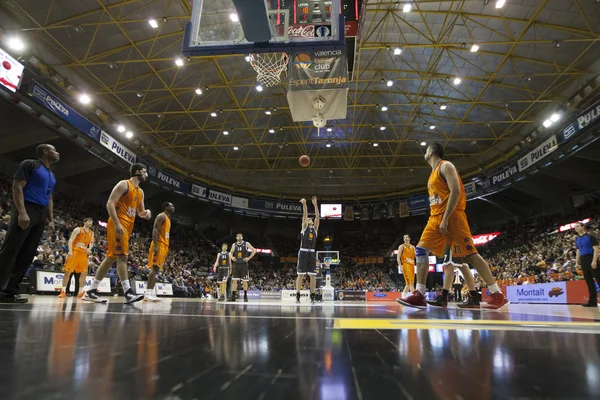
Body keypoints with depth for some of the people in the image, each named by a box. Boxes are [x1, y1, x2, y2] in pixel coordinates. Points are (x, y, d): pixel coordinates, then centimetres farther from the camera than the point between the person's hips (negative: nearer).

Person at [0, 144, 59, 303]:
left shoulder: (52, 176, 24)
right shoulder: (29, 164, 1)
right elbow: (17, 187, -10)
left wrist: (51, 219, 17)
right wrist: (22, 212, -21)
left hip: (41, 215, 8)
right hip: (26, 209, -8)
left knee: (27, 254, 3)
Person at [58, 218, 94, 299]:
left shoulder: (91, 233, 15)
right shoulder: (78, 230, -1)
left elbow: (91, 242, 13)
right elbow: (71, 240, -9)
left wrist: (89, 249, -9)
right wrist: (70, 251, -23)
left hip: (84, 254, 5)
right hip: (74, 252, -5)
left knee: (84, 272, 0)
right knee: (68, 271, -5)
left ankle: (81, 292, 4)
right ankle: (63, 292, 2)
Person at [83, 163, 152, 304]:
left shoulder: (140, 192, 20)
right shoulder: (124, 184, -6)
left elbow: (140, 212, 27)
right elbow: (110, 203, -15)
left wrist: (146, 213, 2)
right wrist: (117, 223, -23)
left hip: (128, 226, 9)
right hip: (118, 224, -9)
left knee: (112, 257, 9)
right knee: (123, 256, -14)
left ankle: (91, 291, 15)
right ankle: (128, 292, -16)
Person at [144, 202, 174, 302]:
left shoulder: (168, 219, 24)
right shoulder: (161, 216, -6)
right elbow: (155, 230, -17)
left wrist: (166, 248, 21)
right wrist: (155, 245, -26)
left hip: (164, 246, 10)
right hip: (159, 245, -10)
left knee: (157, 269, 6)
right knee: (154, 268, -15)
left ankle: (151, 293, 7)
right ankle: (148, 293, -18)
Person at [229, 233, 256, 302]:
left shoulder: (246, 244, -3)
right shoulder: (234, 245, 6)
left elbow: (254, 250, -1)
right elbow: (230, 252, 22)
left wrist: (249, 258, -8)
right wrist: (232, 257, 2)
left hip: (244, 264, -2)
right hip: (236, 264, 2)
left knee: (244, 281, 1)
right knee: (234, 280, 0)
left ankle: (245, 296, 11)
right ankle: (233, 296, 5)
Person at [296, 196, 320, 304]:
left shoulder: (315, 228, 16)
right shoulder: (304, 226, 11)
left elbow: (317, 216, 6)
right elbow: (304, 214, -2)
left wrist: (315, 204, -2)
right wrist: (304, 204, -14)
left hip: (312, 253, 3)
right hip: (303, 252, -2)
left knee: (313, 275, 1)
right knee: (300, 274, -2)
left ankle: (312, 296, 7)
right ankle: (298, 295, 2)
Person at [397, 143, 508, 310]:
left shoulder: (446, 166, -5)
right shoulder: (434, 173, 23)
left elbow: (456, 192, -16)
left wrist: (446, 218, -21)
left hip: (452, 216, -9)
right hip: (436, 217, 9)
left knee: (470, 254, -7)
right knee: (421, 250, -2)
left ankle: (497, 295, 4)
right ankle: (419, 295, -4)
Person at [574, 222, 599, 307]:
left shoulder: (590, 237, -4)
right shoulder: (577, 240, 16)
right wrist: (577, 261, 14)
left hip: (591, 260, -7)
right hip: (583, 261, 7)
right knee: (589, 281, 6)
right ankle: (593, 301, 9)